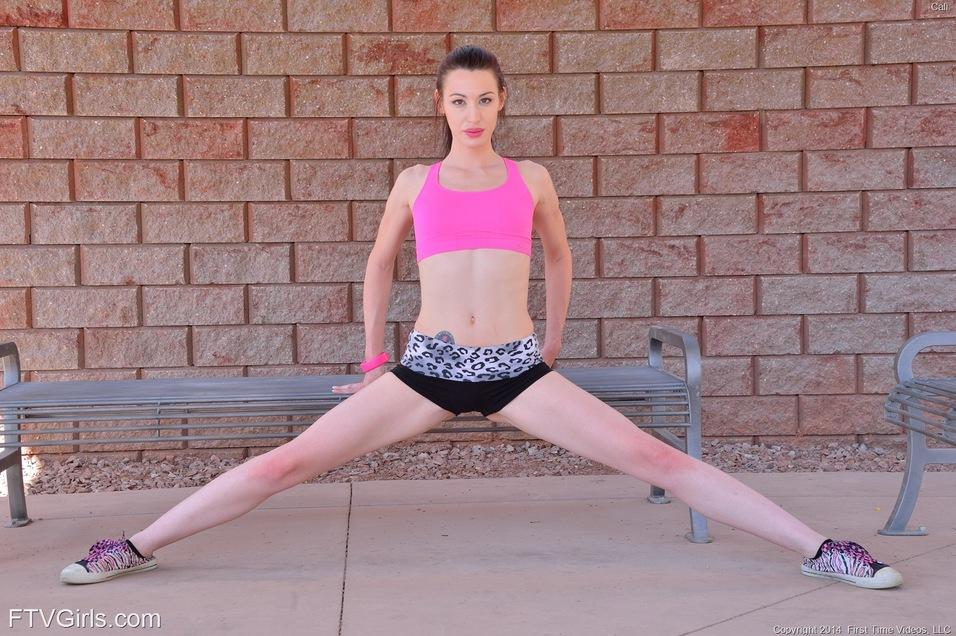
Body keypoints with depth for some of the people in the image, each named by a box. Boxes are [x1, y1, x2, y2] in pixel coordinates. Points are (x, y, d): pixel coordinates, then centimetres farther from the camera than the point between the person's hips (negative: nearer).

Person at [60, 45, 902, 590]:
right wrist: (373, 359, 21)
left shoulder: (531, 179, 9)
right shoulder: (415, 182, 9)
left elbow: (559, 255, 25)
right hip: (426, 369, 0)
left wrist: (554, 346, 25)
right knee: (285, 463, -3)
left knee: (658, 458, -7)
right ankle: (138, 548, 10)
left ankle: (819, 551, 0)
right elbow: (380, 264, 22)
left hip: (517, 372, 0)